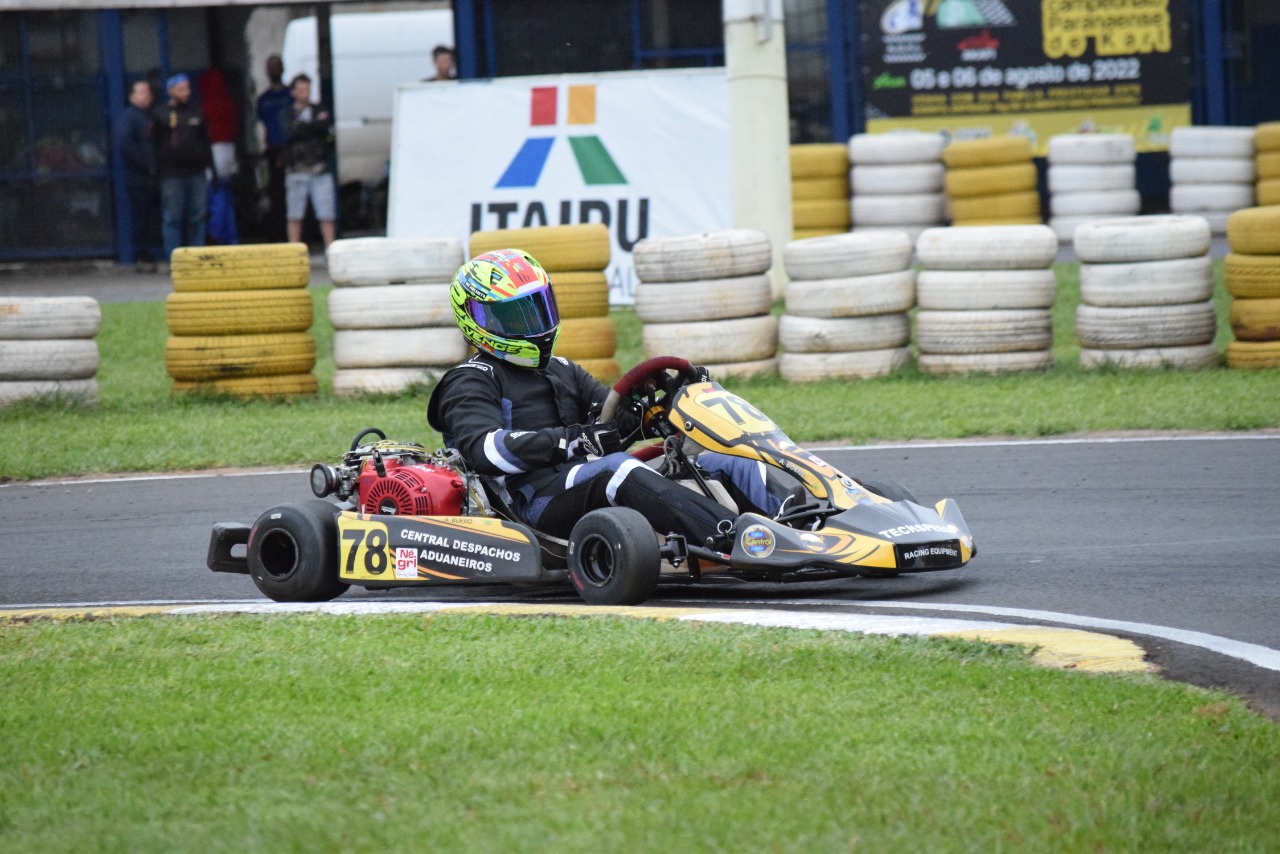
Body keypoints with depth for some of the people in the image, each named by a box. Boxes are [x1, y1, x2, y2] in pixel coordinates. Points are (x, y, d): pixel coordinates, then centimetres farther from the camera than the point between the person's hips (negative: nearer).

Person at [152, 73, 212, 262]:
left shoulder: (196, 113, 13)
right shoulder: (160, 114, 2)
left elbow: (205, 141, 18)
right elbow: (154, 144, 2)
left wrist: (208, 166, 12)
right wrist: (158, 171, -3)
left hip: (197, 173, 4)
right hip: (172, 174, -4)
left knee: (197, 217, 4)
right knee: (172, 218, -2)